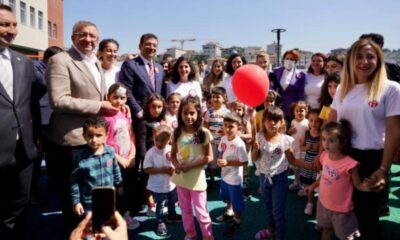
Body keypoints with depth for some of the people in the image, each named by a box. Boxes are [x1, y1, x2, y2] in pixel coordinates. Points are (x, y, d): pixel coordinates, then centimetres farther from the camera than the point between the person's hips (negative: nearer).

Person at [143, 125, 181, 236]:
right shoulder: (150, 153, -20)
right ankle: (160, 222, 32)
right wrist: (161, 170, -27)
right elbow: (146, 169, -18)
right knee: (160, 204, 13)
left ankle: (171, 216, 52)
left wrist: (174, 169, -22)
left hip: (171, 184, 4)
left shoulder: (172, 150, -13)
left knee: (172, 202, 27)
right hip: (157, 186, -4)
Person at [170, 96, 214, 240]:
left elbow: (209, 157, -10)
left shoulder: (203, 133, -14)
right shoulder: (177, 132, -3)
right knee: (185, 209, 20)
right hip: (180, 177, 4)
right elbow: (173, 154, 5)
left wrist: (190, 165, -19)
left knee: (201, 211, 7)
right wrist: (176, 165, -15)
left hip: (196, 178, -4)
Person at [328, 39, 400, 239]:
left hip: (372, 158, -4)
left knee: (366, 212, 10)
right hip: (342, 155, 4)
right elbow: (330, 123, 11)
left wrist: (383, 168, -14)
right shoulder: (342, 89, 6)